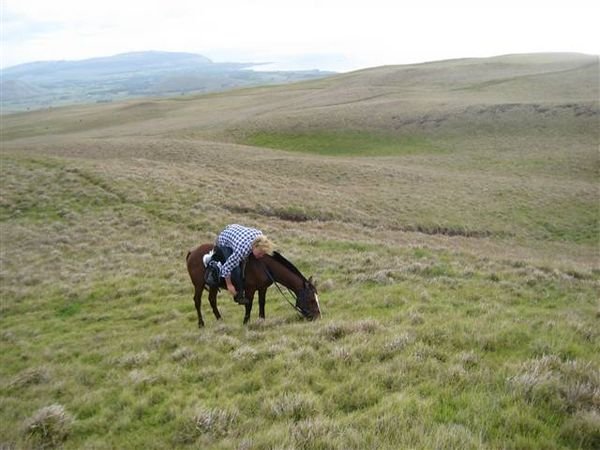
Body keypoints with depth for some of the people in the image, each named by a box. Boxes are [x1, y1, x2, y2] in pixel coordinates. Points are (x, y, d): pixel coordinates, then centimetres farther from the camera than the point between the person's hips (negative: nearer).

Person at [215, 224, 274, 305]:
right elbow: (226, 268, -35)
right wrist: (229, 285, -23)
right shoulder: (242, 251, -43)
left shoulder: (259, 234, -28)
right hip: (224, 242, -7)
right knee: (235, 269, -21)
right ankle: (238, 295, -1)